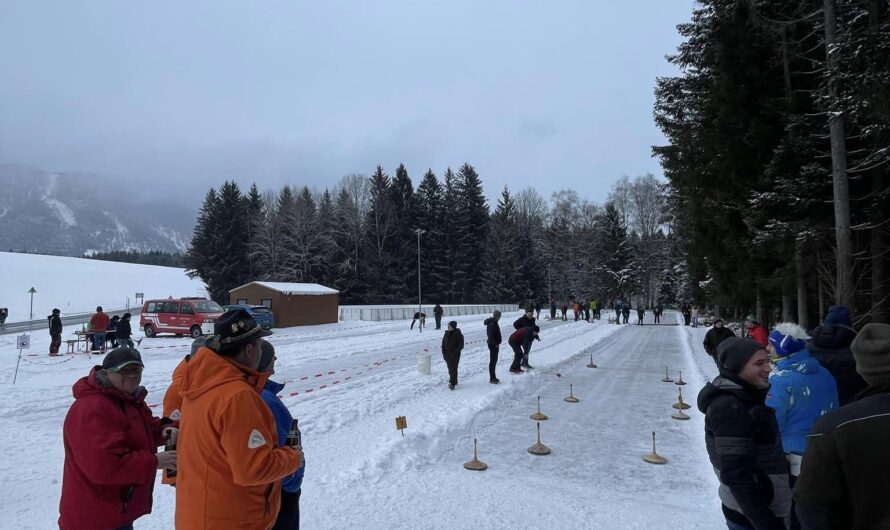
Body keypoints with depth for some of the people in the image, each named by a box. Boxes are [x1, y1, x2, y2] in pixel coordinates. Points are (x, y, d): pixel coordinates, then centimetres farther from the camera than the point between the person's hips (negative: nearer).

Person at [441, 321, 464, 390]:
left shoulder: (458, 335, -12)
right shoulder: (446, 334, 4)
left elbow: (461, 346, -12)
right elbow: (443, 344, 11)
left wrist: (454, 353, -17)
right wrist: (444, 353, 3)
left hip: (455, 355, -6)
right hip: (447, 355, 6)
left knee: (453, 369, -7)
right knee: (450, 368, 14)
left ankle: (452, 384, -3)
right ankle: (454, 381, 30)